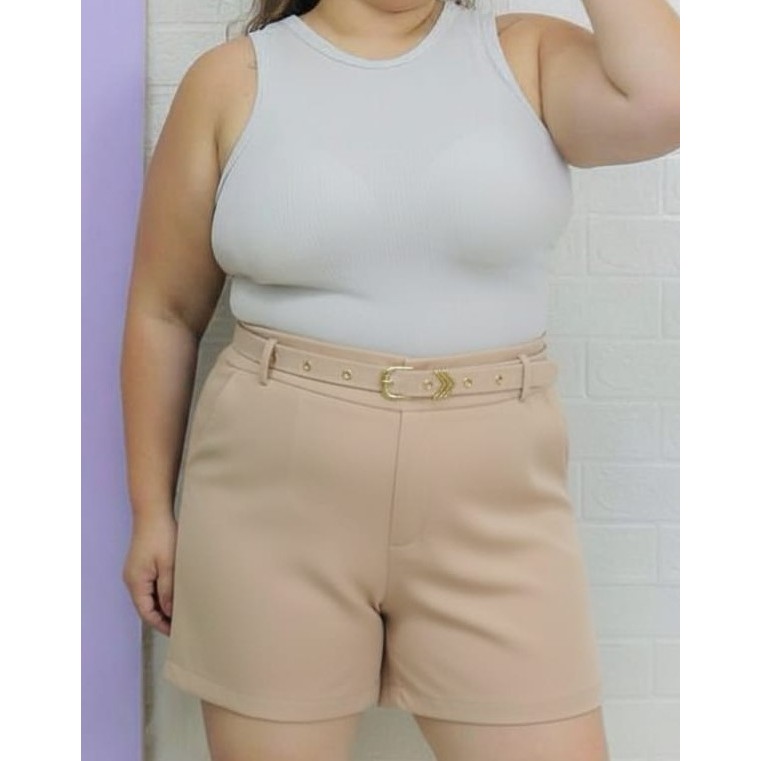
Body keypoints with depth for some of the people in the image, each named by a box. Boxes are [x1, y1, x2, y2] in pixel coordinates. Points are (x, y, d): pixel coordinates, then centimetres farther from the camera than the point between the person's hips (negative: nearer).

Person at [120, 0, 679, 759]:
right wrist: (152, 509, 6)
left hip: (490, 512, 1)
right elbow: (163, 313, 5)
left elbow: (665, 104, -17)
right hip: (274, 503, 0)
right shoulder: (232, 79, 2)